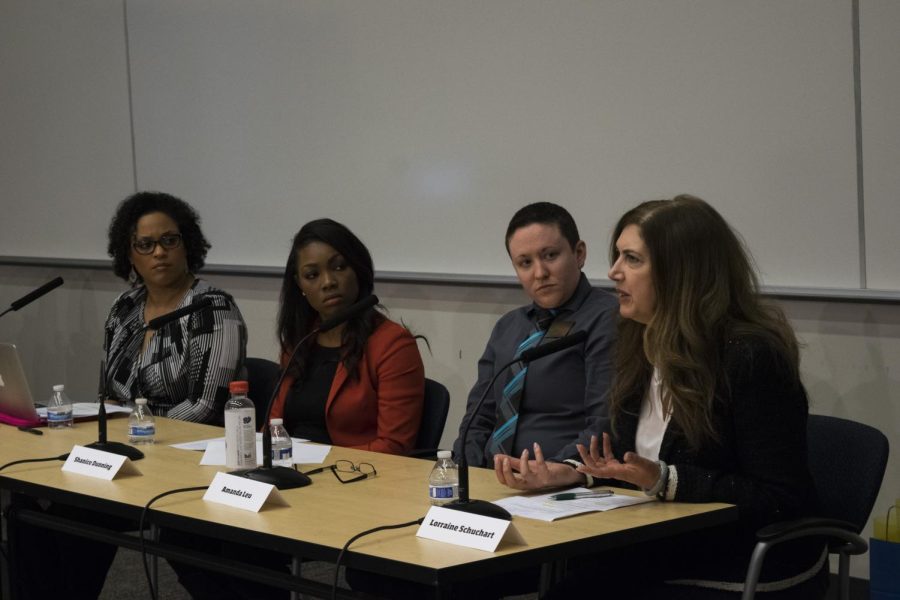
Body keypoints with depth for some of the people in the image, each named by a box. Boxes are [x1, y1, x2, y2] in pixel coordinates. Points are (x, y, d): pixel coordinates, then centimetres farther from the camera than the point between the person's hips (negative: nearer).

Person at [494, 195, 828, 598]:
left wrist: (663, 481, -25)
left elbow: (780, 500, -18)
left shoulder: (751, 357, -17)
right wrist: (569, 473, -4)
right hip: (669, 557, 7)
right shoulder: (641, 347, 8)